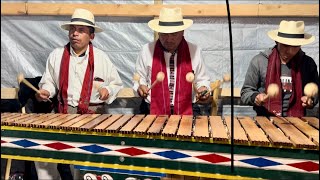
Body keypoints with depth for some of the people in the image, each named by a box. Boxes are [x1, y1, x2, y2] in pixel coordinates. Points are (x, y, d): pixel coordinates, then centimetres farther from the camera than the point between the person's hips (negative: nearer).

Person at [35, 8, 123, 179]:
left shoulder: (101, 58, 2)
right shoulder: (56, 55, 5)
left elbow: (116, 83, 8)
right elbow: (49, 81, 13)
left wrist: (108, 91, -12)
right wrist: (45, 91, -7)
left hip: (94, 112, -1)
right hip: (65, 112, 2)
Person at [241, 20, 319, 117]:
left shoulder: (308, 63, 8)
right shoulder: (259, 61, -1)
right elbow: (246, 92, 4)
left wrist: (311, 100, 1)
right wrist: (255, 97, -17)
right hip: (266, 120, -3)